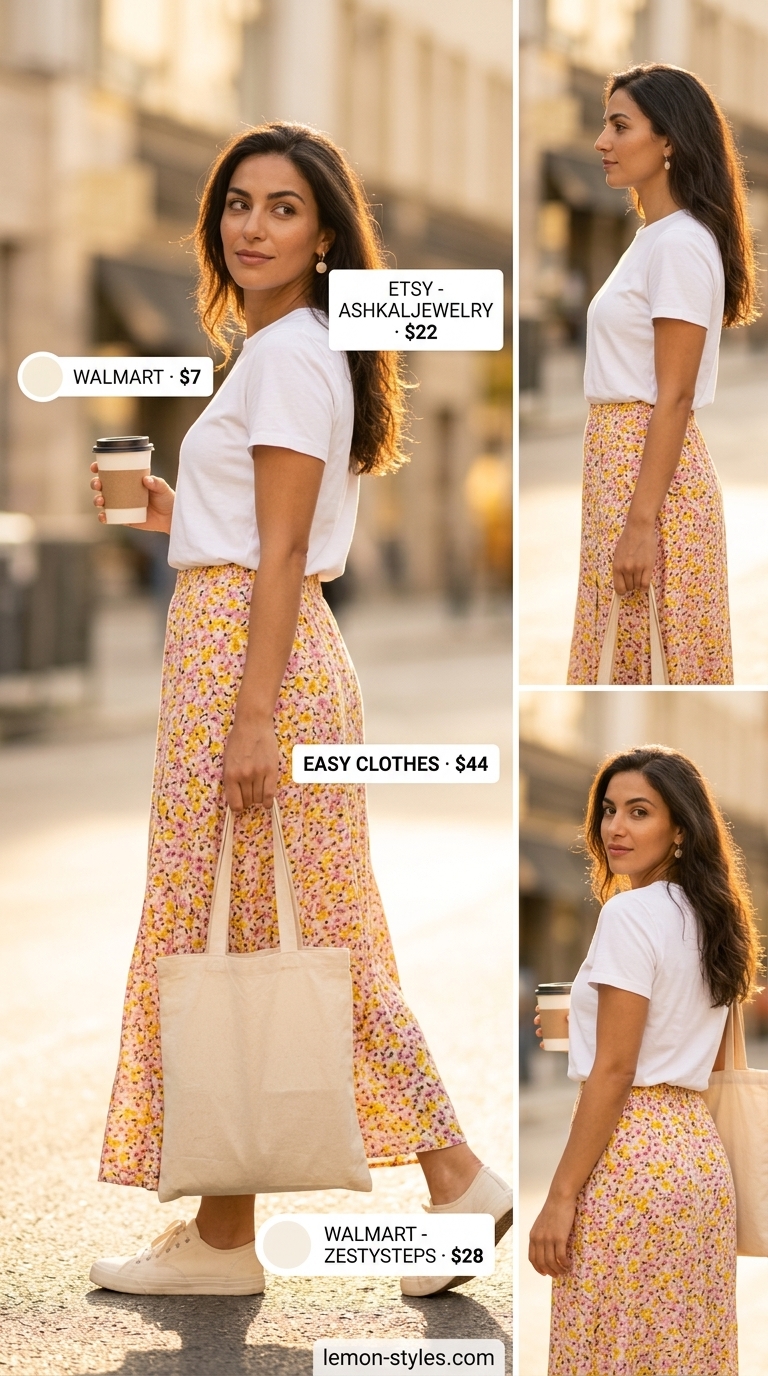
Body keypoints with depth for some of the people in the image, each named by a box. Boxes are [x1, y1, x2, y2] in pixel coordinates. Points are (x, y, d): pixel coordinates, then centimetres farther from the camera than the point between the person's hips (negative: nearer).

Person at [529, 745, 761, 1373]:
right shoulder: (708, 916, 14)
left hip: (633, 1154, -9)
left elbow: (613, 1070, -16)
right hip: (701, 1149, 9)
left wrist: (561, 1198, -14)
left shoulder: (630, 912, -12)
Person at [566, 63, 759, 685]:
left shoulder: (680, 245, -15)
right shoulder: (653, 238, 15)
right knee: (629, 652, 12)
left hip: (652, 470, -10)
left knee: (649, 658, -4)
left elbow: (673, 398, -19)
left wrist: (640, 522, -21)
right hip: (620, 459, 10)